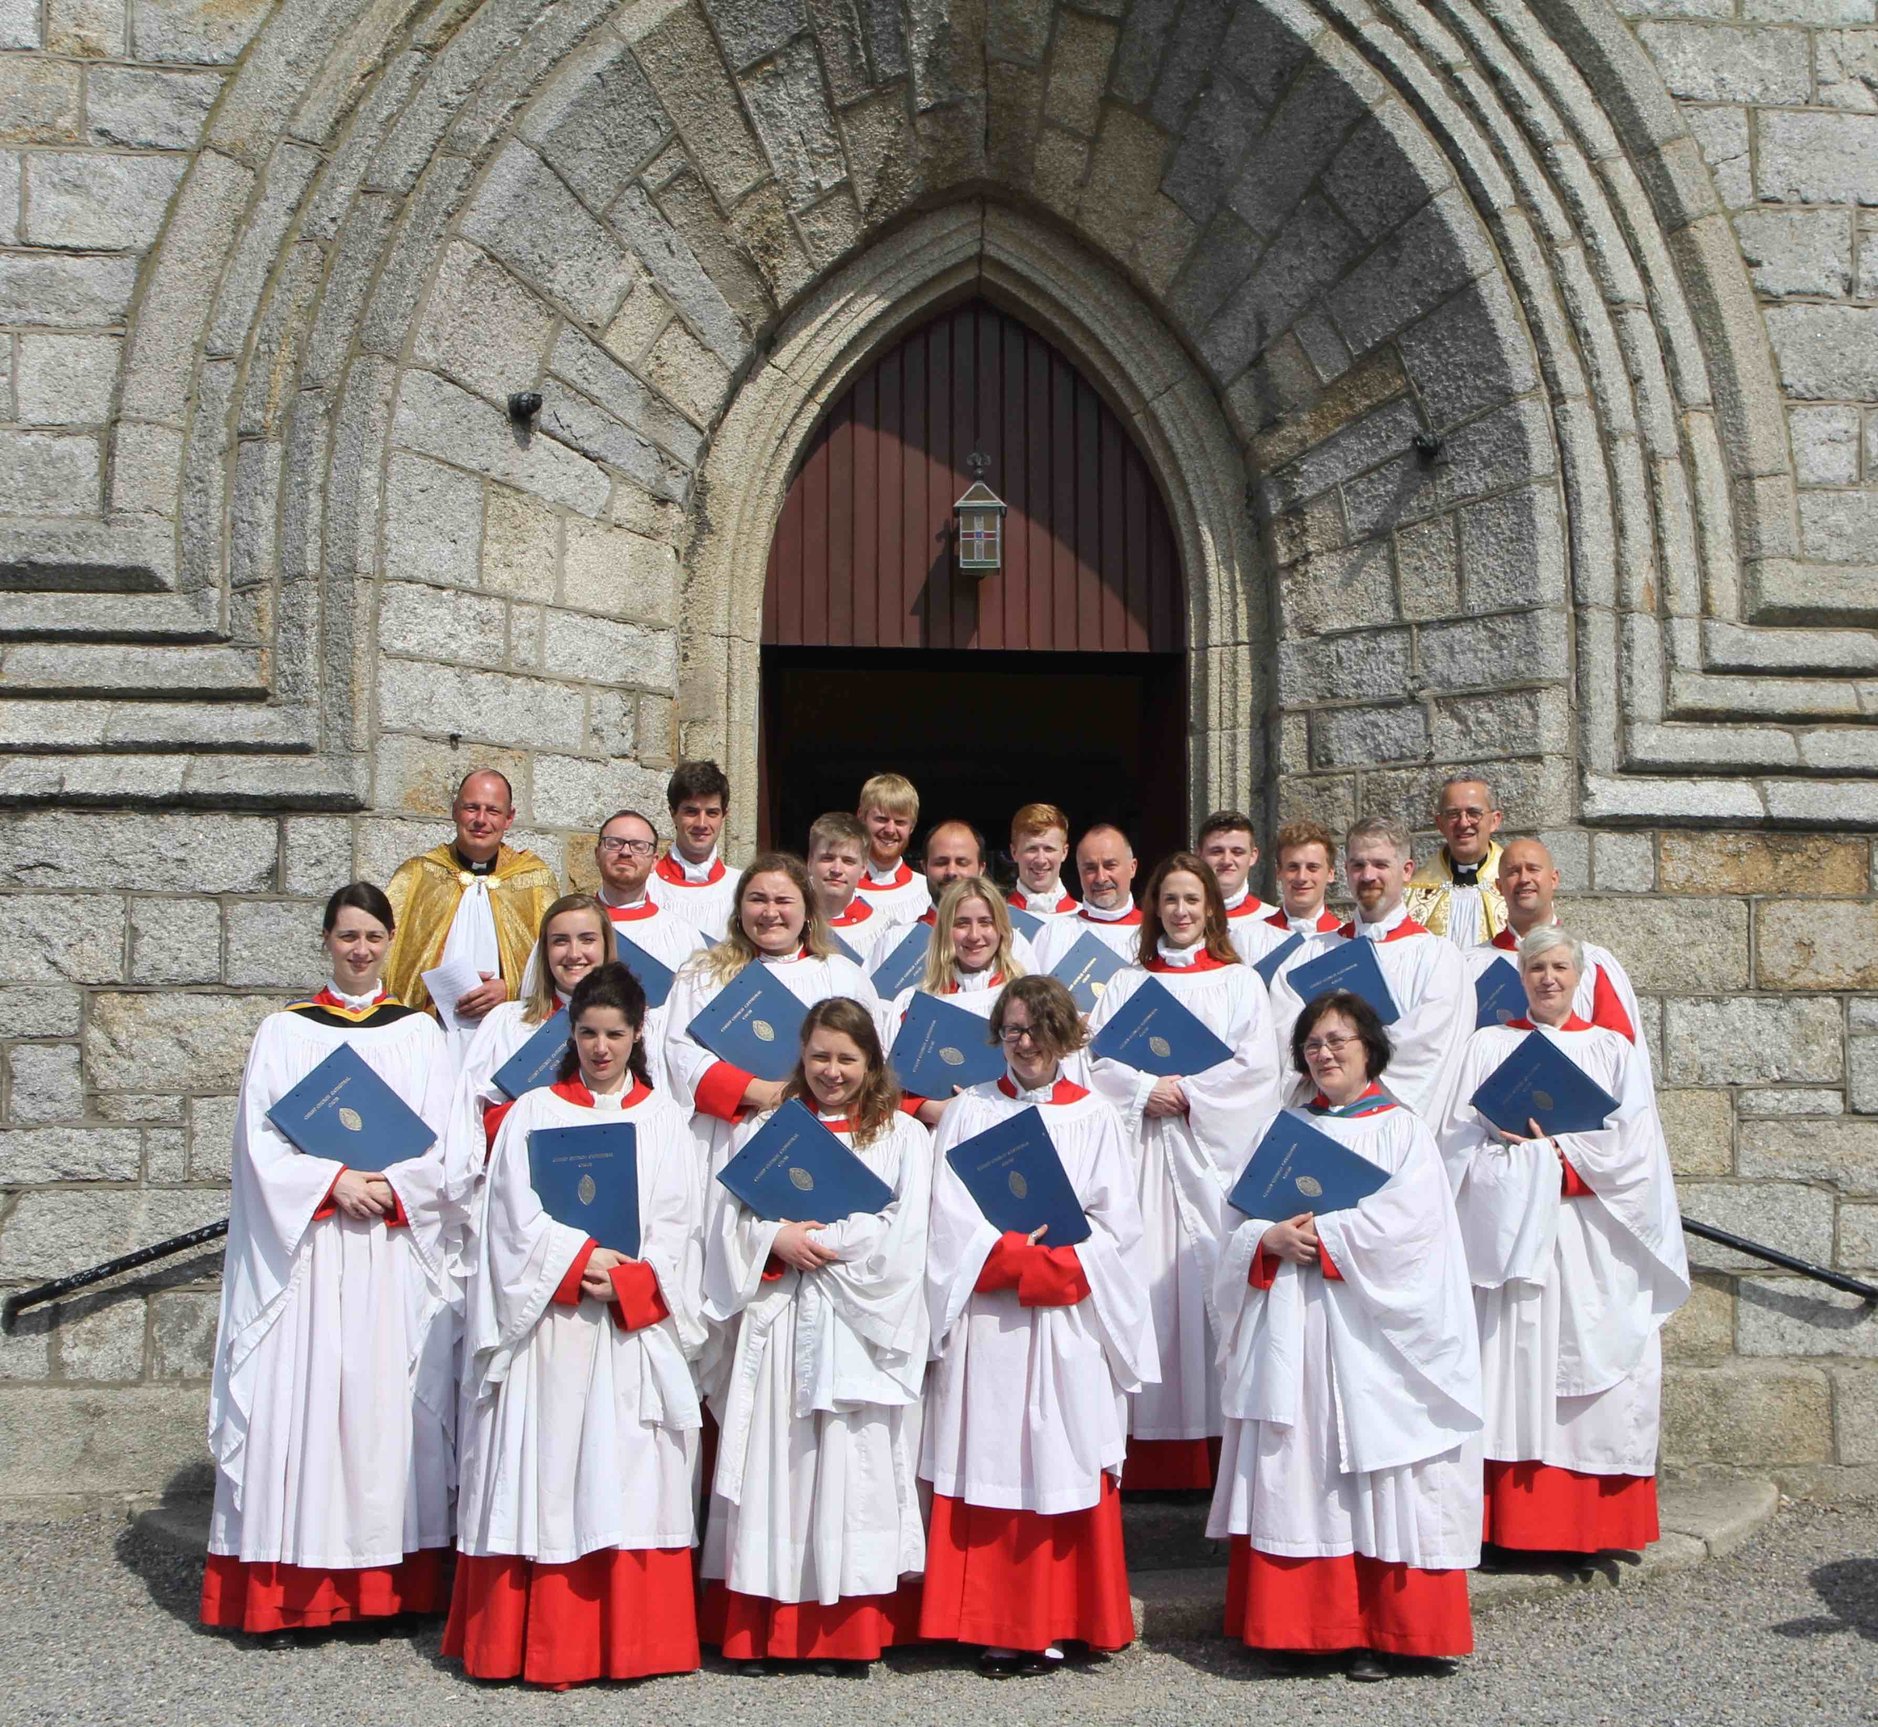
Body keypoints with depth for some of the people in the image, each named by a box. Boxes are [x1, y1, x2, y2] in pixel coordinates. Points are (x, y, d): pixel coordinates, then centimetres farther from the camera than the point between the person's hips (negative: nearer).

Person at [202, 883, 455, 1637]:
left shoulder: (418, 1032, 11)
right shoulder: (284, 1032, 9)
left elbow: (443, 1142, 4)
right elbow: (263, 1141, 1)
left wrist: (388, 1188, -11)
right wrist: (334, 1181, -12)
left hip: (395, 1247, 1)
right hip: (305, 1243, 0)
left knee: (392, 1400, -1)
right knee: (299, 1399, -5)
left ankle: (394, 1584, 5)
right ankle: (292, 1590, -1)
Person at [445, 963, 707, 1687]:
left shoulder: (663, 1120, 11)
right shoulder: (533, 1113, 9)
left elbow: (677, 1224, 3)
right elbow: (517, 1216, 0)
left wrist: (627, 1282, -13)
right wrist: (579, 1260, -14)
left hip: (635, 1328, 0)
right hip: (549, 1323, 0)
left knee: (627, 1480, -1)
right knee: (543, 1472, -1)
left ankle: (628, 1638, 5)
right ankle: (537, 1640, 6)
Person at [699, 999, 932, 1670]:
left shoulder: (902, 1136, 8)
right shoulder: (764, 1129, 14)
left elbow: (901, 1233, -3)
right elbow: (730, 1217, 5)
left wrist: (820, 1240, -8)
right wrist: (778, 1239, -12)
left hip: (860, 1328, -2)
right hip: (779, 1323, 2)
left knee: (852, 1465, -3)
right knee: (777, 1462, 1)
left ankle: (848, 1629, 3)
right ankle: (767, 1626, 6)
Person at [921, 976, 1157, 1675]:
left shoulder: (1095, 1118, 8)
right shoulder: (969, 1112, 9)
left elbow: (1117, 1225, 1)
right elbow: (951, 1216, 1)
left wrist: (1044, 1264, -11)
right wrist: (1014, 1256, -12)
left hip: (1069, 1322, 0)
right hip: (986, 1321, 0)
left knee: (1062, 1458, -1)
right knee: (987, 1459, -1)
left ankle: (1051, 1622, 7)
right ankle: (994, 1622, 6)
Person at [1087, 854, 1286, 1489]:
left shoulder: (1239, 981, 11)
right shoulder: (1126, 983, 17)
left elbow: (1256, 1066, -1)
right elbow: (1097, 1059, 5)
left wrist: (1188, 1092, -9)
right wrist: (1145, 1090, -10)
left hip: (1212, 1147, -1)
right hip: (1142, 1146, 1)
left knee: (1209, 1271, -7)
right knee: (1146, 1278, -5)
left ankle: (1216, 1444, -4)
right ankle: (1148, 1453, -3)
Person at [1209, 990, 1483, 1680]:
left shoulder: (1401, 1130, 4)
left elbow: (1408, 1219, -11)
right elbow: (1241, 1220, 11)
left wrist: (1323, 1236, -12)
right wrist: (1272, 1240, -10)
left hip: (1368, 1334, -4)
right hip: (1289, 1332, 4)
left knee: (1370, 1474, -4)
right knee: (1292, 1475, 1)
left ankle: (1379, 1630, 1)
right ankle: (1295, 1621, 7)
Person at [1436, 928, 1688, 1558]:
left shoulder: (1613, 1051, 12)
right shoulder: (1488, 1047, 12)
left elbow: (1632, 1146, 1)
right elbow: (1460, 1138, 3)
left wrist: (1553, 1155, -8)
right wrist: (1526, 1162, -11)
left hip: (1591, 1241, 1)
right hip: (1511, 1228, 0)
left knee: (1592, 1361, -5)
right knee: (1513, 1364, -7)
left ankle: (1594, 1523, 1)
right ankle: (1516, 1522, -4)